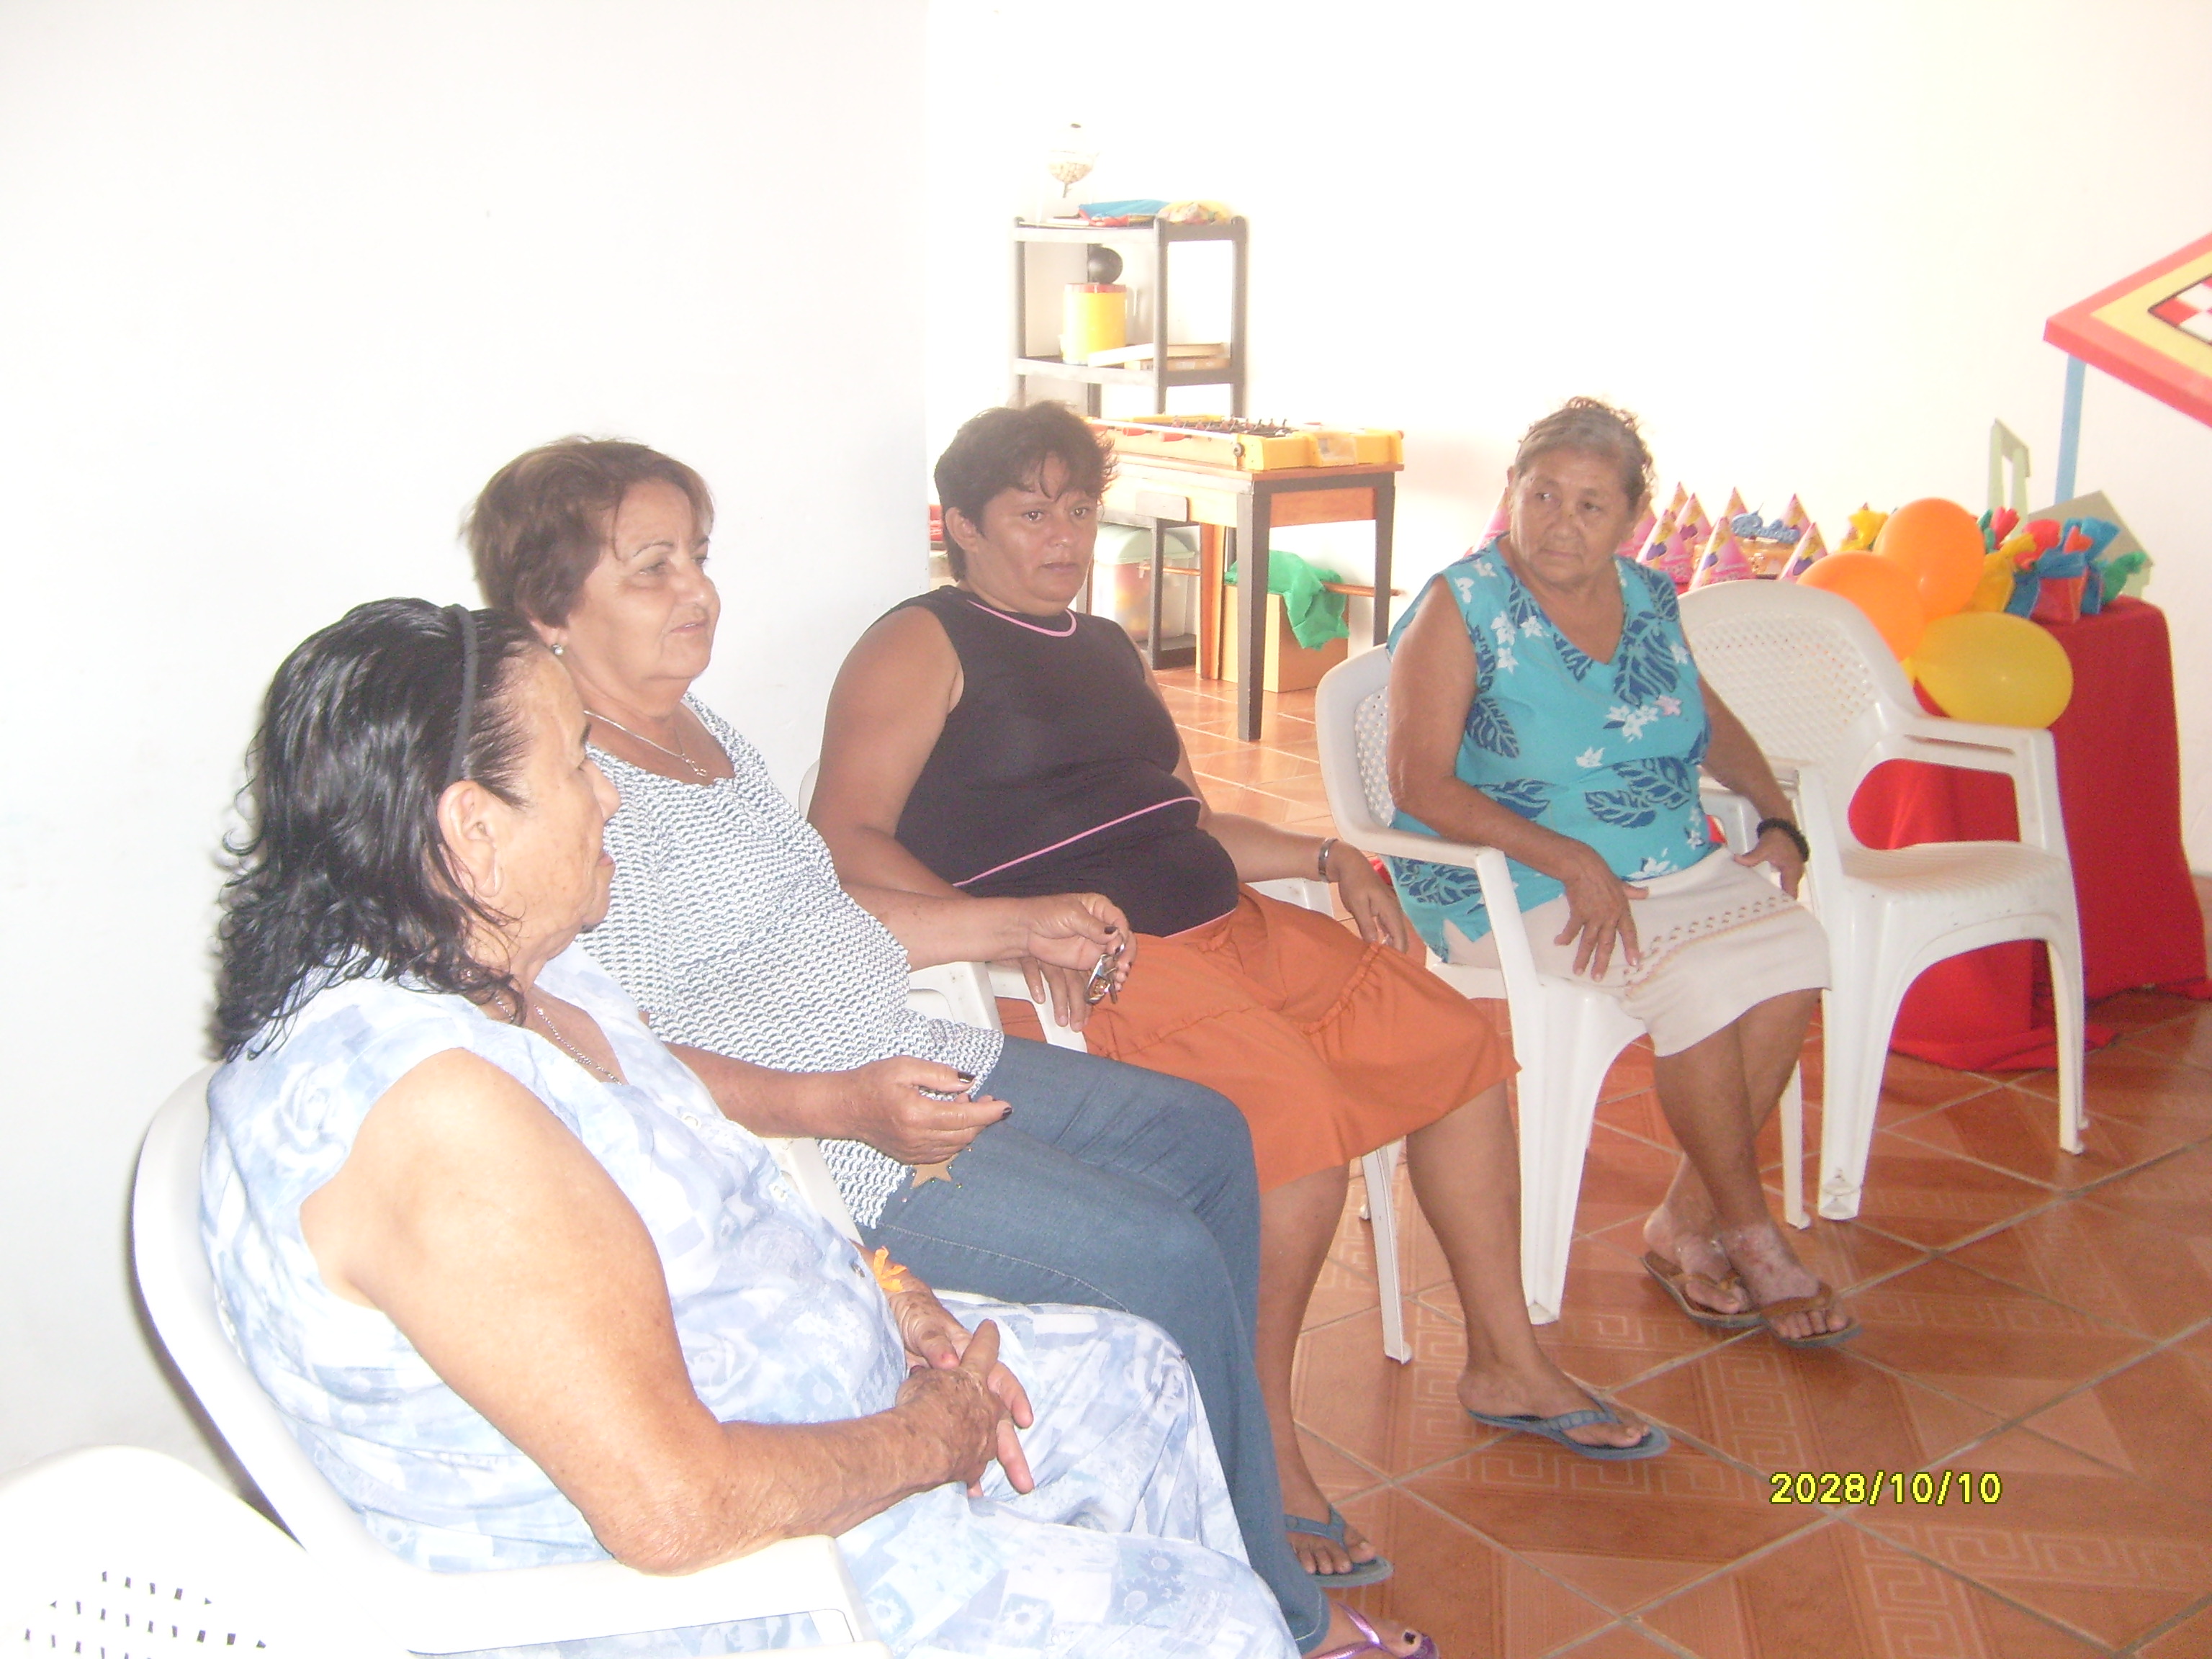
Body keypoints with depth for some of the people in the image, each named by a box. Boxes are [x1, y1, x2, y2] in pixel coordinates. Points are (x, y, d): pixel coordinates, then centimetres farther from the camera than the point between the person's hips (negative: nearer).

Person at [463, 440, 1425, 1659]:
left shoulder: (698, 729, 14)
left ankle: (1234, 1501, 23)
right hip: (788, 1141, -11)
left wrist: (1023, 925, 16)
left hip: (904, 1065, 11)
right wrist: (843, 1106, -33)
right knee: (1168, 1255, -16)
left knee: (1205, 1138, 12)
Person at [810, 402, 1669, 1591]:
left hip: (1225, 922, 9)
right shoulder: (920, 647, -2)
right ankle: (1261, 1450, -13)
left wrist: (1325, 857, 16)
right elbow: (846, 838, -13)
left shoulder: (1106, 647, 24)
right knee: (1298, 1114, -30)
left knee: (1458, 1043, 2)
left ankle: (1504, 1363, 16)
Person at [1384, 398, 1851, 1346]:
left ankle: (1686, 1225, -8)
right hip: (1515, 883, -6)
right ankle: (1747, 1233, -6)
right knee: (1696, 976, -28)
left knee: (1791, 947, -20)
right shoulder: (1461, 608, -8)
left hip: (1674, 866, 6)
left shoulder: (1648, 600, 11)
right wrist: (1570, 860, -23)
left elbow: (1713, 723, 26)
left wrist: (1777, 817, 8)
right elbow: (1421, 785, -16)